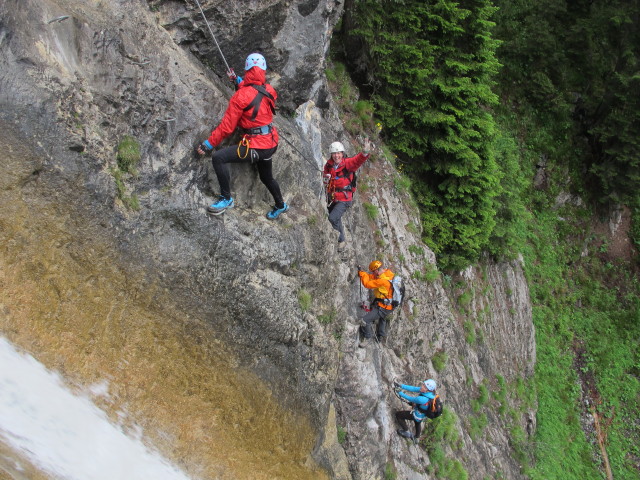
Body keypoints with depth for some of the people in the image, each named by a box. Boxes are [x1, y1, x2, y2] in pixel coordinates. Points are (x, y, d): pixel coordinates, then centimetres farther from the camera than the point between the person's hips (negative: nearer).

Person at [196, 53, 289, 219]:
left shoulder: (240, 96, -16)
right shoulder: (268, 90, 2)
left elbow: (226, 127, -15)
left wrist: (208, 144, -7)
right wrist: (240, 82, 29)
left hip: (256, 146, -8)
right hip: (271, 143, 8)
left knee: (218, 158, -16)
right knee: (266, 177, 30)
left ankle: (226, 198, -12)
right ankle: (280, 206, 51)